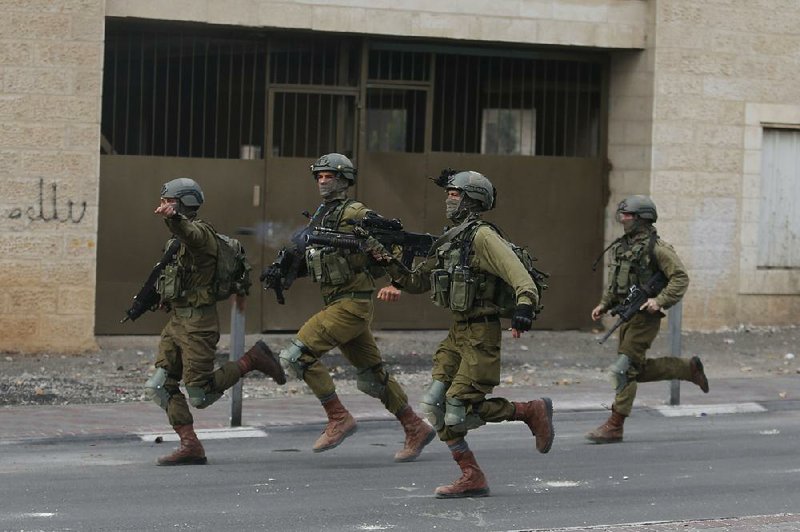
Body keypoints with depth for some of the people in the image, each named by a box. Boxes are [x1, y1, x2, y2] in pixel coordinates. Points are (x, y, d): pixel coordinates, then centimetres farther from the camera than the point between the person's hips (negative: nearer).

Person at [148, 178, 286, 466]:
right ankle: (190, 446, 1)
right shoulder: (179, 238, 18)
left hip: (197, 323, -9)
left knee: (199, 396, -9)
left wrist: (172, 217, -61)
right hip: (177, 320, 10)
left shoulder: (200, 231, -14)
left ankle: (253, 360, 7)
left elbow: (190, 234, -38)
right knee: (158, 387, 0)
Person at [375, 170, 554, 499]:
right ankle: (472, 478, 5)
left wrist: (524, 305, -41)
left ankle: (532, 412, 8)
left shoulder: (482, 237, -12)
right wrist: (390, 264, 7)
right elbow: (416, 283, 22)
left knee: (460, 410, -11)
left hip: (481, 334, -9)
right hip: (457, 333, 9)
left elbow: (518, 274, -24)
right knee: (435, 406, 0)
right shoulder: (449, 241, 15)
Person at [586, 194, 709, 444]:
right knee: (639, 369, 14)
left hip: (644, 316, -9)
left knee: (626, 369, -10)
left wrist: (660, 300, -24)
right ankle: (689, 368, 30)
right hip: (626, 315, 9)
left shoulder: (655, 247, -11)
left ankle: (614, 427, -8)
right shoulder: (621, 246, 14)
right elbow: (614, 283, 25)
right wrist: (603, 305, 12)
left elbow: (680, 278, -13)